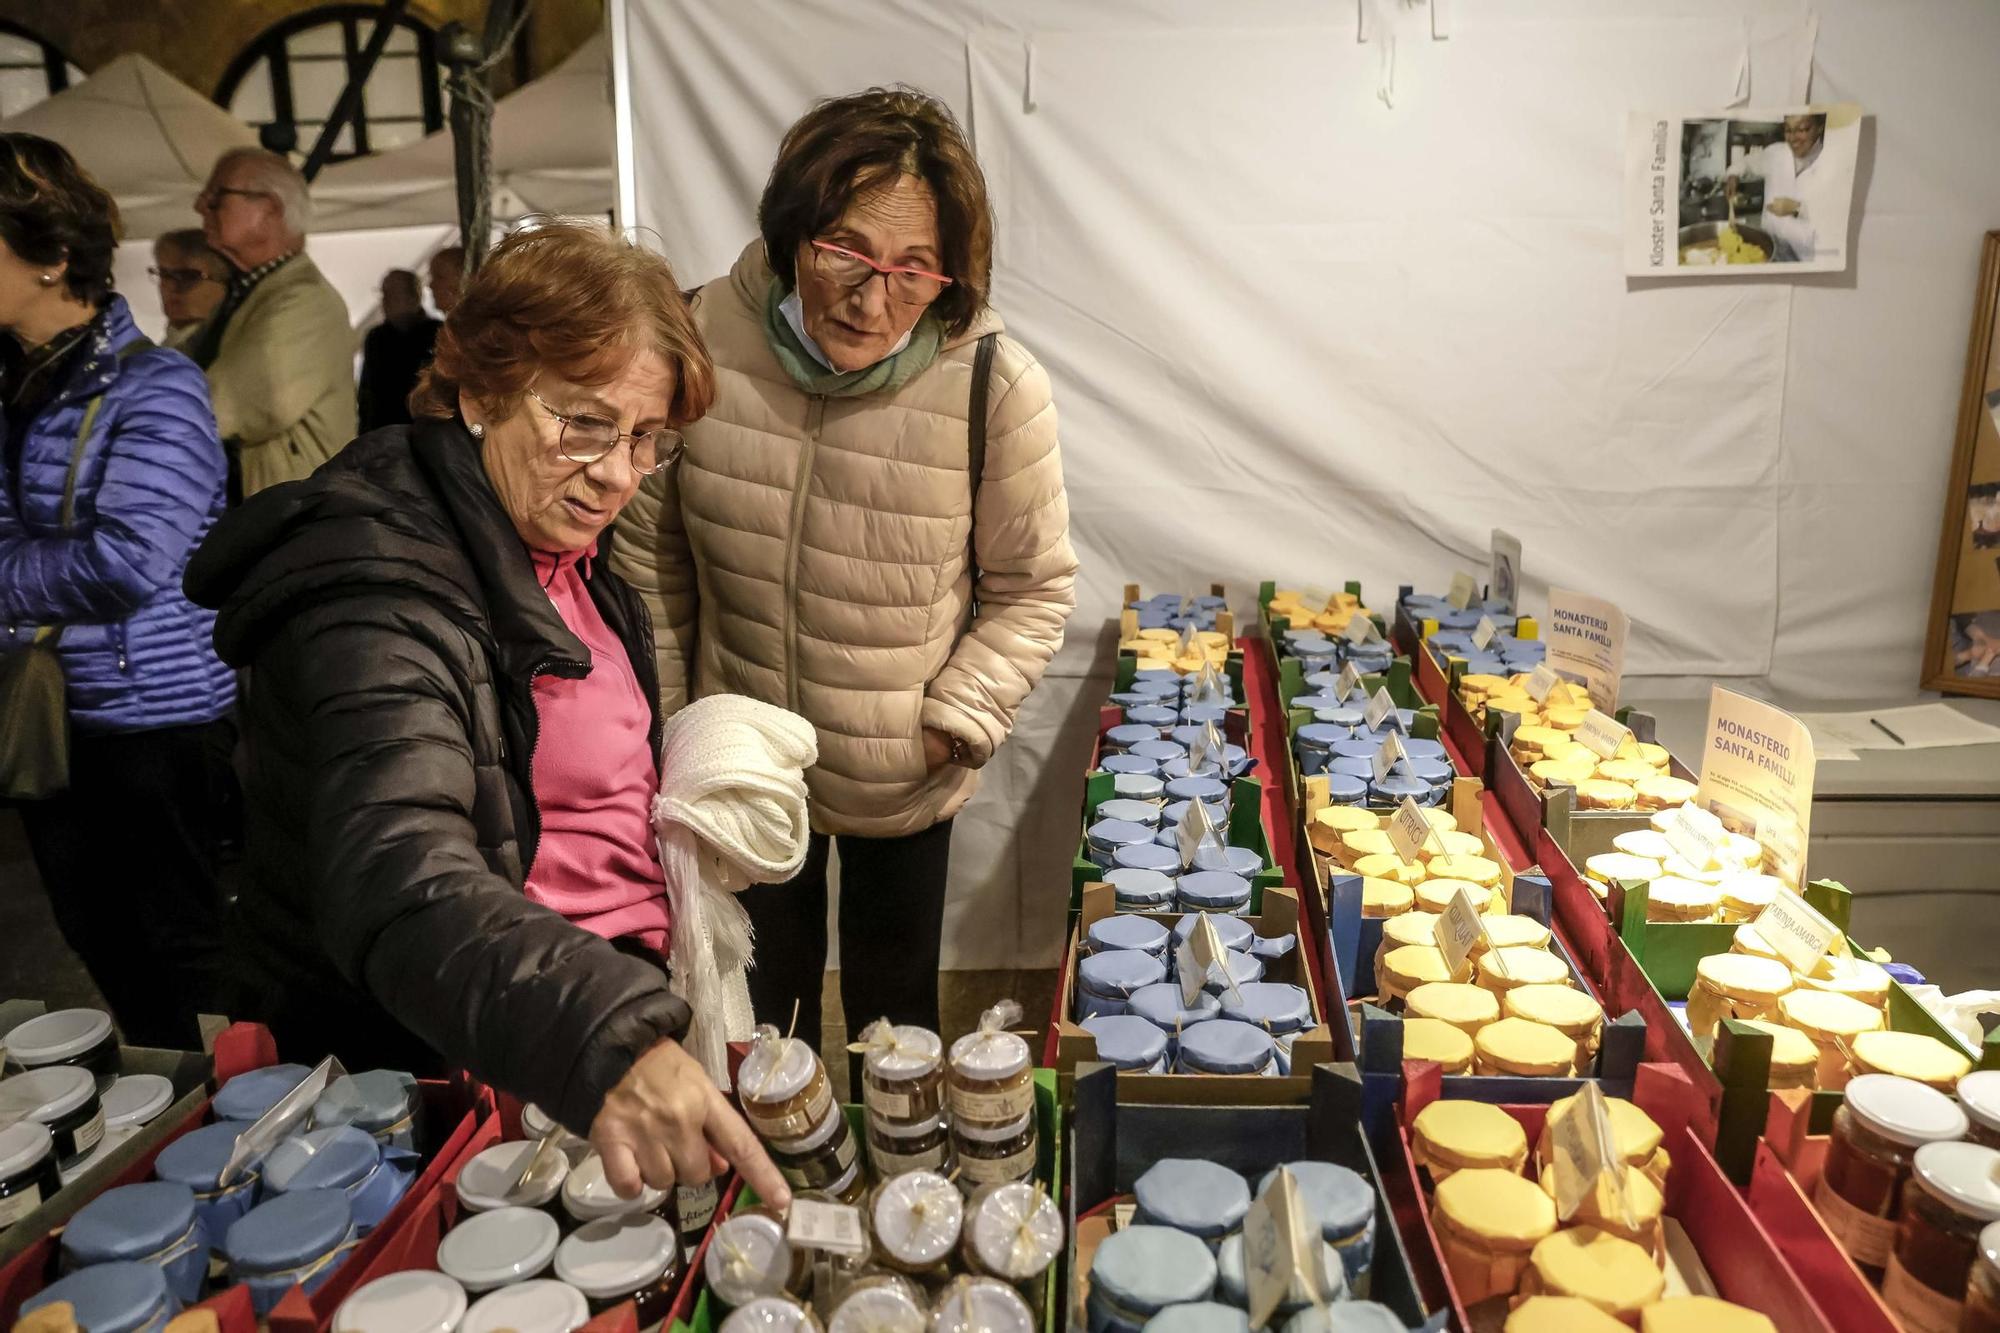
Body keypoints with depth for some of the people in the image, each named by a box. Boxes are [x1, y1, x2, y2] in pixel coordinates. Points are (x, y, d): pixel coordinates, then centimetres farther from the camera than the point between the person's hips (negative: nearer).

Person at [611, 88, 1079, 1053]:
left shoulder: (995, 387, -23)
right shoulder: (702, 339, -18)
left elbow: (1033, 587, -8)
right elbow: (648, 554, -4)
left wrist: (952, 725, -14)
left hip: (903, 782, -1)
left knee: (894, 1009, 21)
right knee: (757, 1003, 24)